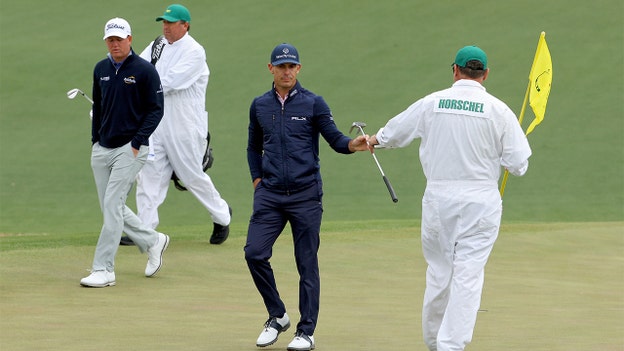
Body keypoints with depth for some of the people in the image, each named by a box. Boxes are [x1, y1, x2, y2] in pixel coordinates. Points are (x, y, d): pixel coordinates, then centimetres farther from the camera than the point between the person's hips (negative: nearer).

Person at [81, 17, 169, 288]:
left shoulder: (144, 70, -7)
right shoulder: (101, 69, 10)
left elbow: (156, 109, -7)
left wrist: (137, 142, -14)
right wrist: (95, 140, 13)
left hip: (130, 149, -7)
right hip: (101, 150, 7)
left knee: (112, 204, -13)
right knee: (111, 208, 9)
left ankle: (104, 270, -12)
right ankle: (152, 241, 29)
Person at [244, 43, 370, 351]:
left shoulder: (313, 103, 1)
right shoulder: (260, 106, 11)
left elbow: (335, 139, -2)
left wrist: (354, 145, -23)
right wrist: (257, 180, 11)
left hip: (306, 195, -3)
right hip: (269, 195, 3)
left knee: (307, 264, -1)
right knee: (254, 253, -9)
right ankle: (277, 316, 10)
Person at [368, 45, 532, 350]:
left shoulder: (431, 103, 2)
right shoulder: (498, 110, -4)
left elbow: (395, 132, 18)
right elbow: (519, 164, -5)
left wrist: (376, 139, 41)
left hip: (438, 197, 2)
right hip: (481, 200, -2)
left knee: (438, 271, 13)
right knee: (468, 275, -2)